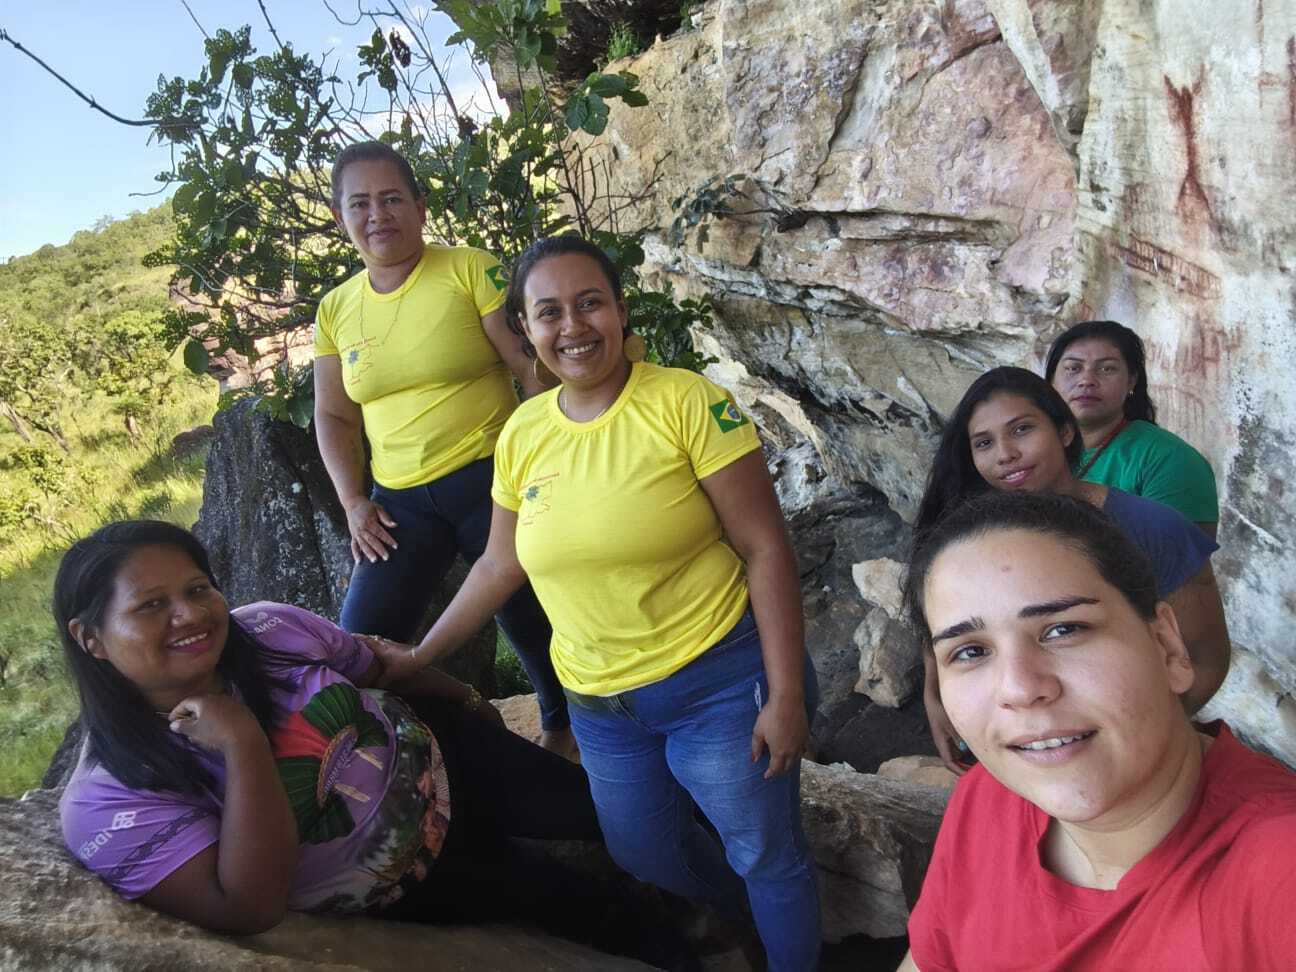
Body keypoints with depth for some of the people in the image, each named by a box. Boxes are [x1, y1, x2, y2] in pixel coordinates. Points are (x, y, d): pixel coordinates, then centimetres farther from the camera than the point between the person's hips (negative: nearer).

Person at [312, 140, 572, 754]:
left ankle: (561, 727, 37)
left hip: (490, 480, -4)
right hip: (400, 500, 4)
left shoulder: (469, 270, -7)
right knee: (360, 641, -3)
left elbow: (533, 368, -9)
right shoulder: (336, 310, 7)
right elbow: (334, 415, 14)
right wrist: (353, 502, 3)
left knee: (530, 620, 9)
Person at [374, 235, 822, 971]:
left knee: (765, 859, 7)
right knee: (651, 867, 21)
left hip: (719, 681, -5)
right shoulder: (521, 434, -1)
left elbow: (766, 549, -16)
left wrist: (785, 695, -18)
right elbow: (500, 566, 11)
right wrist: (421, 656, 13)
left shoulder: (687, 402, -16)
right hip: (600, 706, 6)